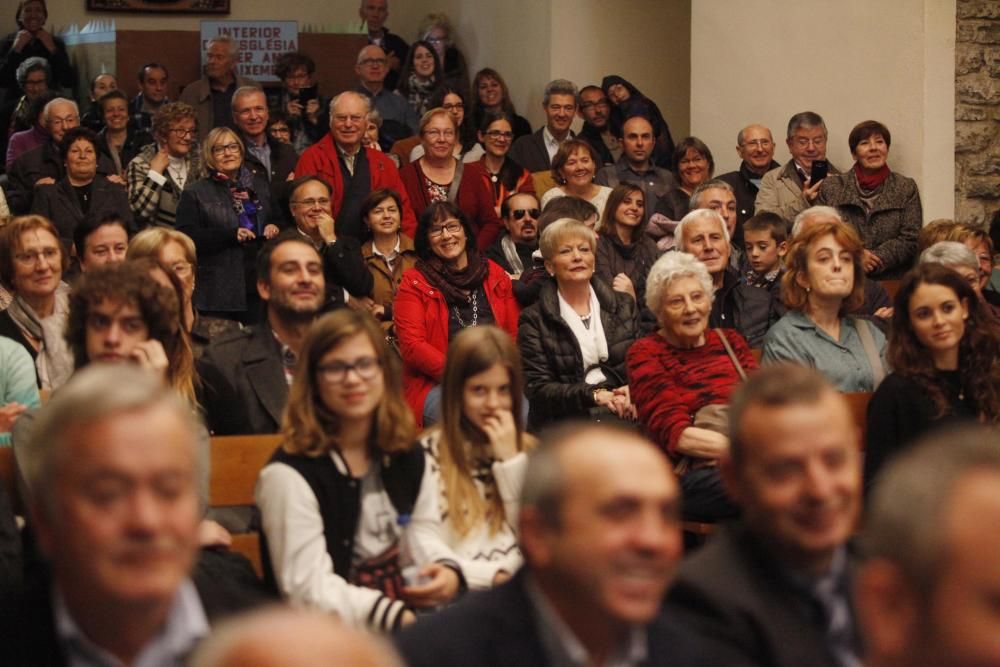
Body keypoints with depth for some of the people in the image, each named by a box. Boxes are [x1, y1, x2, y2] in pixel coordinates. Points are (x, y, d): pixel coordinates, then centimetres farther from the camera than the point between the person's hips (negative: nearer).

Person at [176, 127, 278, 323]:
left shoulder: (260, 184, 16)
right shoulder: (195, 193, 4)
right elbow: (186, 237, -7)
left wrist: (274, 228, 0)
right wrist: (231, 235, -15)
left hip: (258, 285, 3)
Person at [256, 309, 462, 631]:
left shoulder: (407, 458, 12)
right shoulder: (288, 474, -12)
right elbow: (309, 589, -15)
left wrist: (446, 571, -8)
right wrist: (396, 616, -24)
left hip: (409, 611, 7)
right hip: (331, 634, -7)